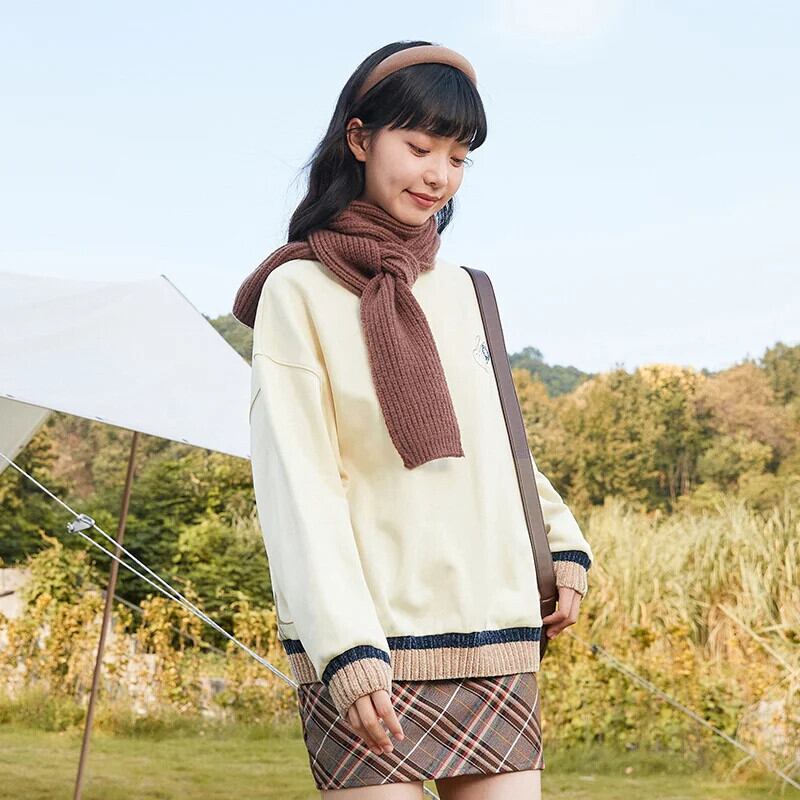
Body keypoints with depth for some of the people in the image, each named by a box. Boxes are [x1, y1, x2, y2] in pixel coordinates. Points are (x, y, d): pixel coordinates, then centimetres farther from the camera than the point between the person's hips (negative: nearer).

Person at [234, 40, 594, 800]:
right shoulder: (301, 291, -2)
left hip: (497, 637, 5)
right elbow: (297, 482, -9)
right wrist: (345, 645, -18)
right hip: (370, 651, -5)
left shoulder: (462, 292, 15)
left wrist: (561, 541, 9)